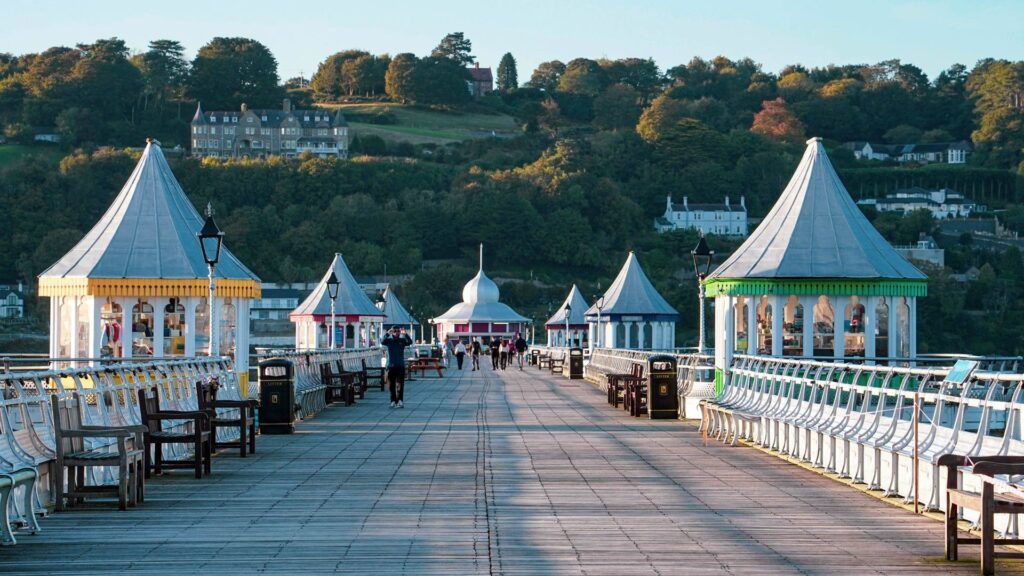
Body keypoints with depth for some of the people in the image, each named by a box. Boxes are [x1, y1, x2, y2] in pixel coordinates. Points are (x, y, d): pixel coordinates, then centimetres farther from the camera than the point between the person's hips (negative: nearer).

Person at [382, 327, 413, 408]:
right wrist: (388, 334, -29)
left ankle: (400, 401, -10)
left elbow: (410, 342, -13)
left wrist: (405, 334, -26)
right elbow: (382, 342, -17)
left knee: (400, 385, -7)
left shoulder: (402, 340, 5)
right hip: (391, 366, 1)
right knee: (392, 385, 6)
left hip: (401, 366, -1)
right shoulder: (389, 340, 3)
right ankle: (393, 401, 14)